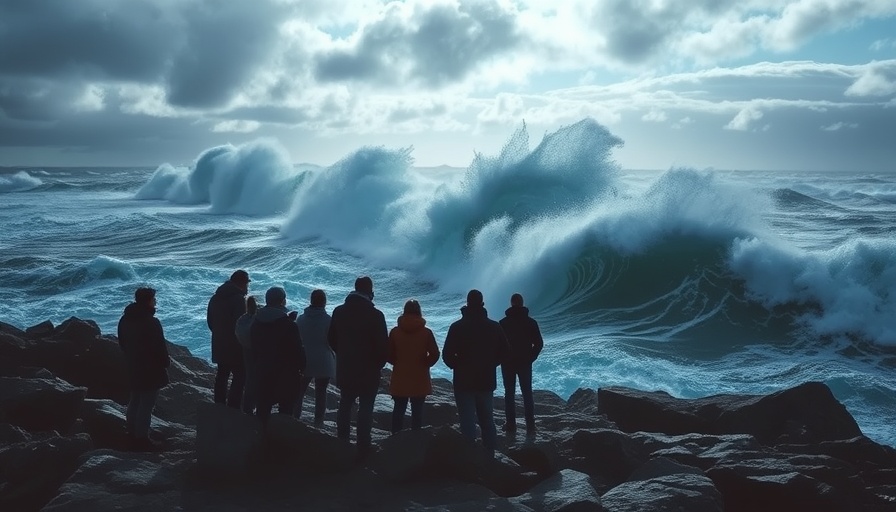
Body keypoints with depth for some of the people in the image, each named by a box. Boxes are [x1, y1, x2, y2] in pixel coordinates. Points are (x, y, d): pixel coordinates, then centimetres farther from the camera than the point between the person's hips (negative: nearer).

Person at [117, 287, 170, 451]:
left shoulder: (125, 320, 5)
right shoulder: (151, 322, -22)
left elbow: (122, 343, 15)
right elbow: (160, 347, -19)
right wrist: (166, 362, -4)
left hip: (133, 368, 9)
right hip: (151, 370, -9)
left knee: (135, 401, 21)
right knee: (146, 405, -2)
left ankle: (132, 434, 32)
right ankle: (142, 439, 3)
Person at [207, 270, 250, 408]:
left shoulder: (215, 297, 10)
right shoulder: (238, 298, -17)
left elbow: (210, 321, 17)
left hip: (219, 345, 9)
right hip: (235, 347, -8)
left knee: (222, 375, 18)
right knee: (240, 376, -3)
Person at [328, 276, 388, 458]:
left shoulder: (339, 311, -1)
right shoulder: (375, 315, -17)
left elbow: (331, 339, 7)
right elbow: (383, 345, -16)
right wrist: (378, 364, 1)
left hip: (345, 369, 5)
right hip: (368, 371, -4)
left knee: (345, 405, 18)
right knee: (365, 408, 5)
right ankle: (363, 448, 7)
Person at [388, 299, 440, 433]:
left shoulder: (395, 331, -4)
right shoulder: (426, 332, -8)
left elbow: (389, 354, -1)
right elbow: (434, 354, -9)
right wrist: (424, 365, 6)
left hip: (400, 379, 1)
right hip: (420, 380, -1)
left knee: (399, 409, 13)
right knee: (417, 410, 7)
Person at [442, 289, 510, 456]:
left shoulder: (457, 327, -9)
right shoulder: (494, 327, 1)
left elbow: (447, 355, -12)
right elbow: (504, 351, 4)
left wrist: (457, 367, 6)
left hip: (464, 382, -3)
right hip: (487, 381, 3)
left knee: (467, 422, -1)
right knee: (487, 420, 14)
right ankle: (489, 456, 17)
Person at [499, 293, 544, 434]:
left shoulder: (503, 323, -6)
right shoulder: (531, 322, -3)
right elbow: (539, 343, -3)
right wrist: (531, 358, 7)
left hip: (508, 363, -1)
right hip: (525, 363, 1)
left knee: (509, 393, 7)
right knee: (527, 393, 8)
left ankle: (511, 425, 6)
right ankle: (530, 425, 6)